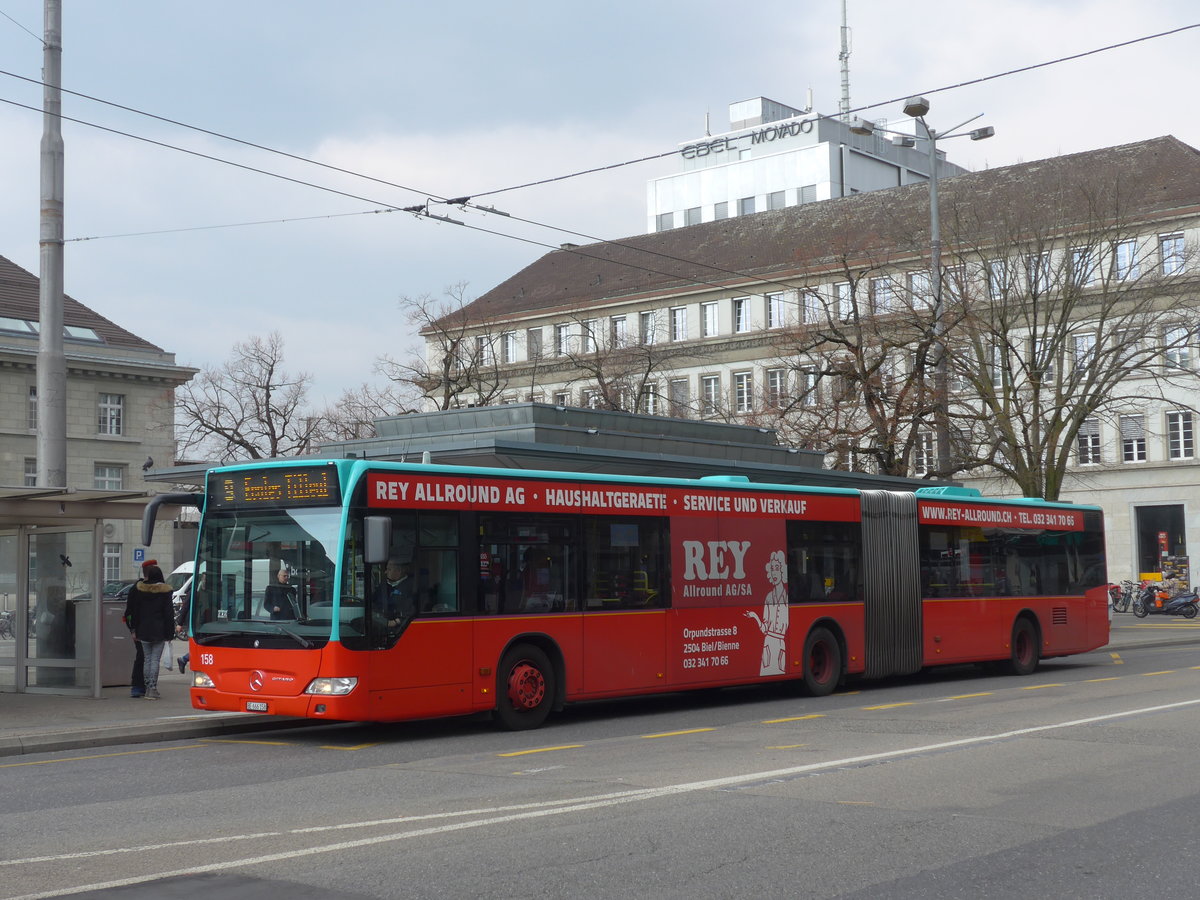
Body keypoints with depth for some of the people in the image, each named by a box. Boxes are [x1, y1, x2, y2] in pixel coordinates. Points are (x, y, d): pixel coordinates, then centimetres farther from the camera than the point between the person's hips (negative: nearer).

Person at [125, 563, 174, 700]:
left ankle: (147, 688, 13)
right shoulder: (165, 591, -4)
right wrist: (169, 632, -1)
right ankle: (152, 689, -6)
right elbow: (169, 613, -5)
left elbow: (134, 611, 6)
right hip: (159, 631, -2)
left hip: (144, 631, 2)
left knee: (147, 659, 12)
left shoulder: (139, 589, 3)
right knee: (155, 659, -1)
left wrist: (134, 630, 11)